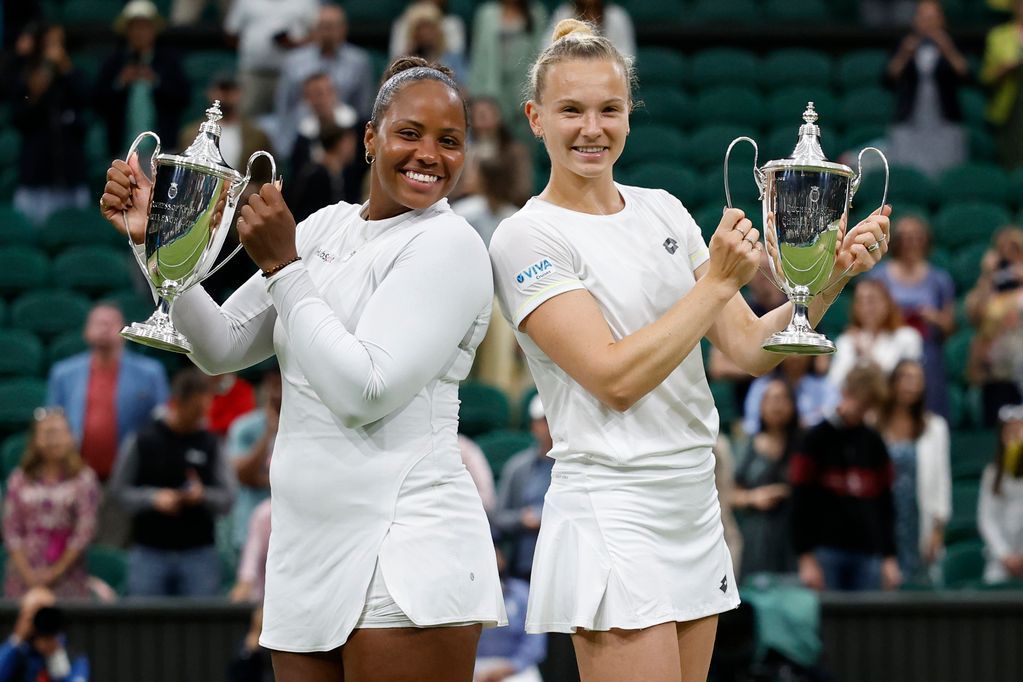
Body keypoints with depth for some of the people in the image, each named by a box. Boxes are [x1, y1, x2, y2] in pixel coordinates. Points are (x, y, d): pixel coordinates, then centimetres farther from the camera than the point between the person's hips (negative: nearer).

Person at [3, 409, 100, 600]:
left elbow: (85, 529, -4)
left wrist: (57, 570, -8)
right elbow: (11, 530, 4)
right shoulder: (20, 480, 6)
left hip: (67, 573, -2)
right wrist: (27, 572, -7)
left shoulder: (83, 479, 0)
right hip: (26, 573, 2)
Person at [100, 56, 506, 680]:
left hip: (404, 552, -7)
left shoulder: (450, 246, -9)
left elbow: (363, 393, -18)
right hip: (307, 551, 7)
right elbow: (223, 347, 14)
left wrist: (282, 264, -11)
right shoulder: (328, 228, 14)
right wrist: (154, 240, 3)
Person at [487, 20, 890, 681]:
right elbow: (615, 379, -18)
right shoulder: (527, 239, -9)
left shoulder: (662, 211, 11)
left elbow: (752, 348, 9)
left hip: (696, 505, 7)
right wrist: (720, 281, -17)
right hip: (614, 516, -7)